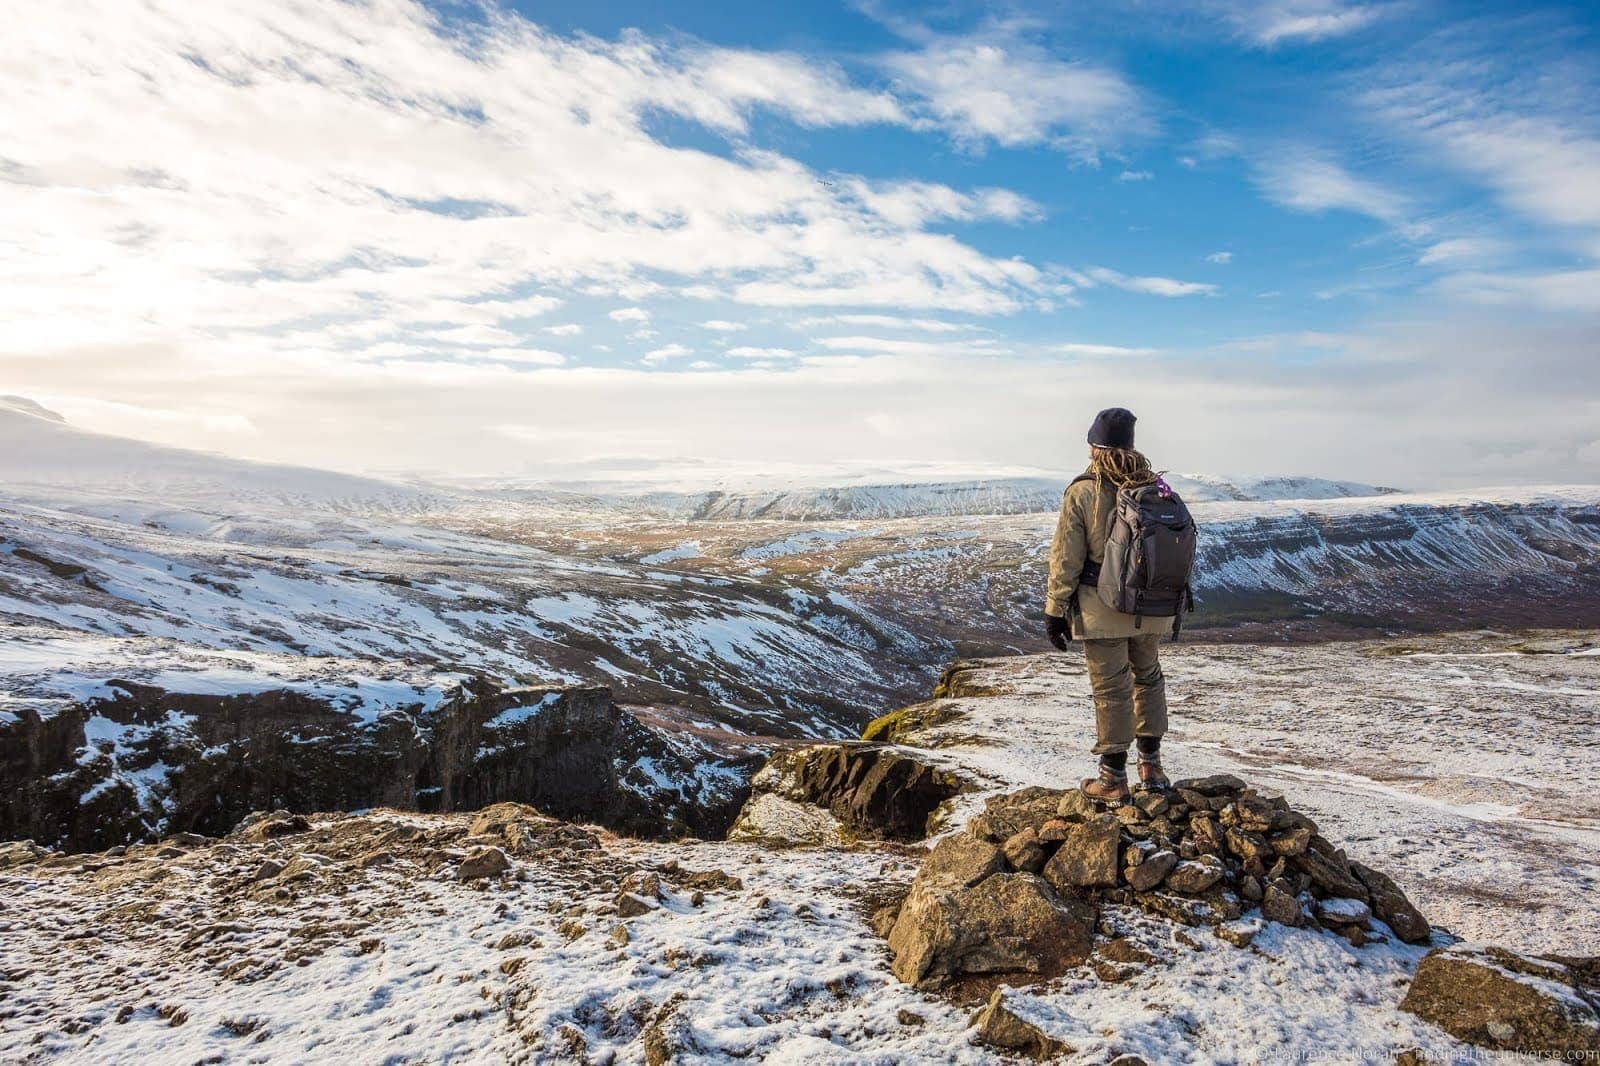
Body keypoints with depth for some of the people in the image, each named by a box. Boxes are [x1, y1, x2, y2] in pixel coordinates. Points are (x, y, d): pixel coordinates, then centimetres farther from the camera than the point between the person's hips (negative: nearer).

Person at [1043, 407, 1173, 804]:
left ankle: (1113, 780, 13)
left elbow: (1066, 558, -12)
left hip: (1102, 609, -5)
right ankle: (1151, 766, 32)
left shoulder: (1082, 492, -13)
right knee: (1148, 678, 21)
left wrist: (1055, 610, -4)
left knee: (1111, 689, 4)